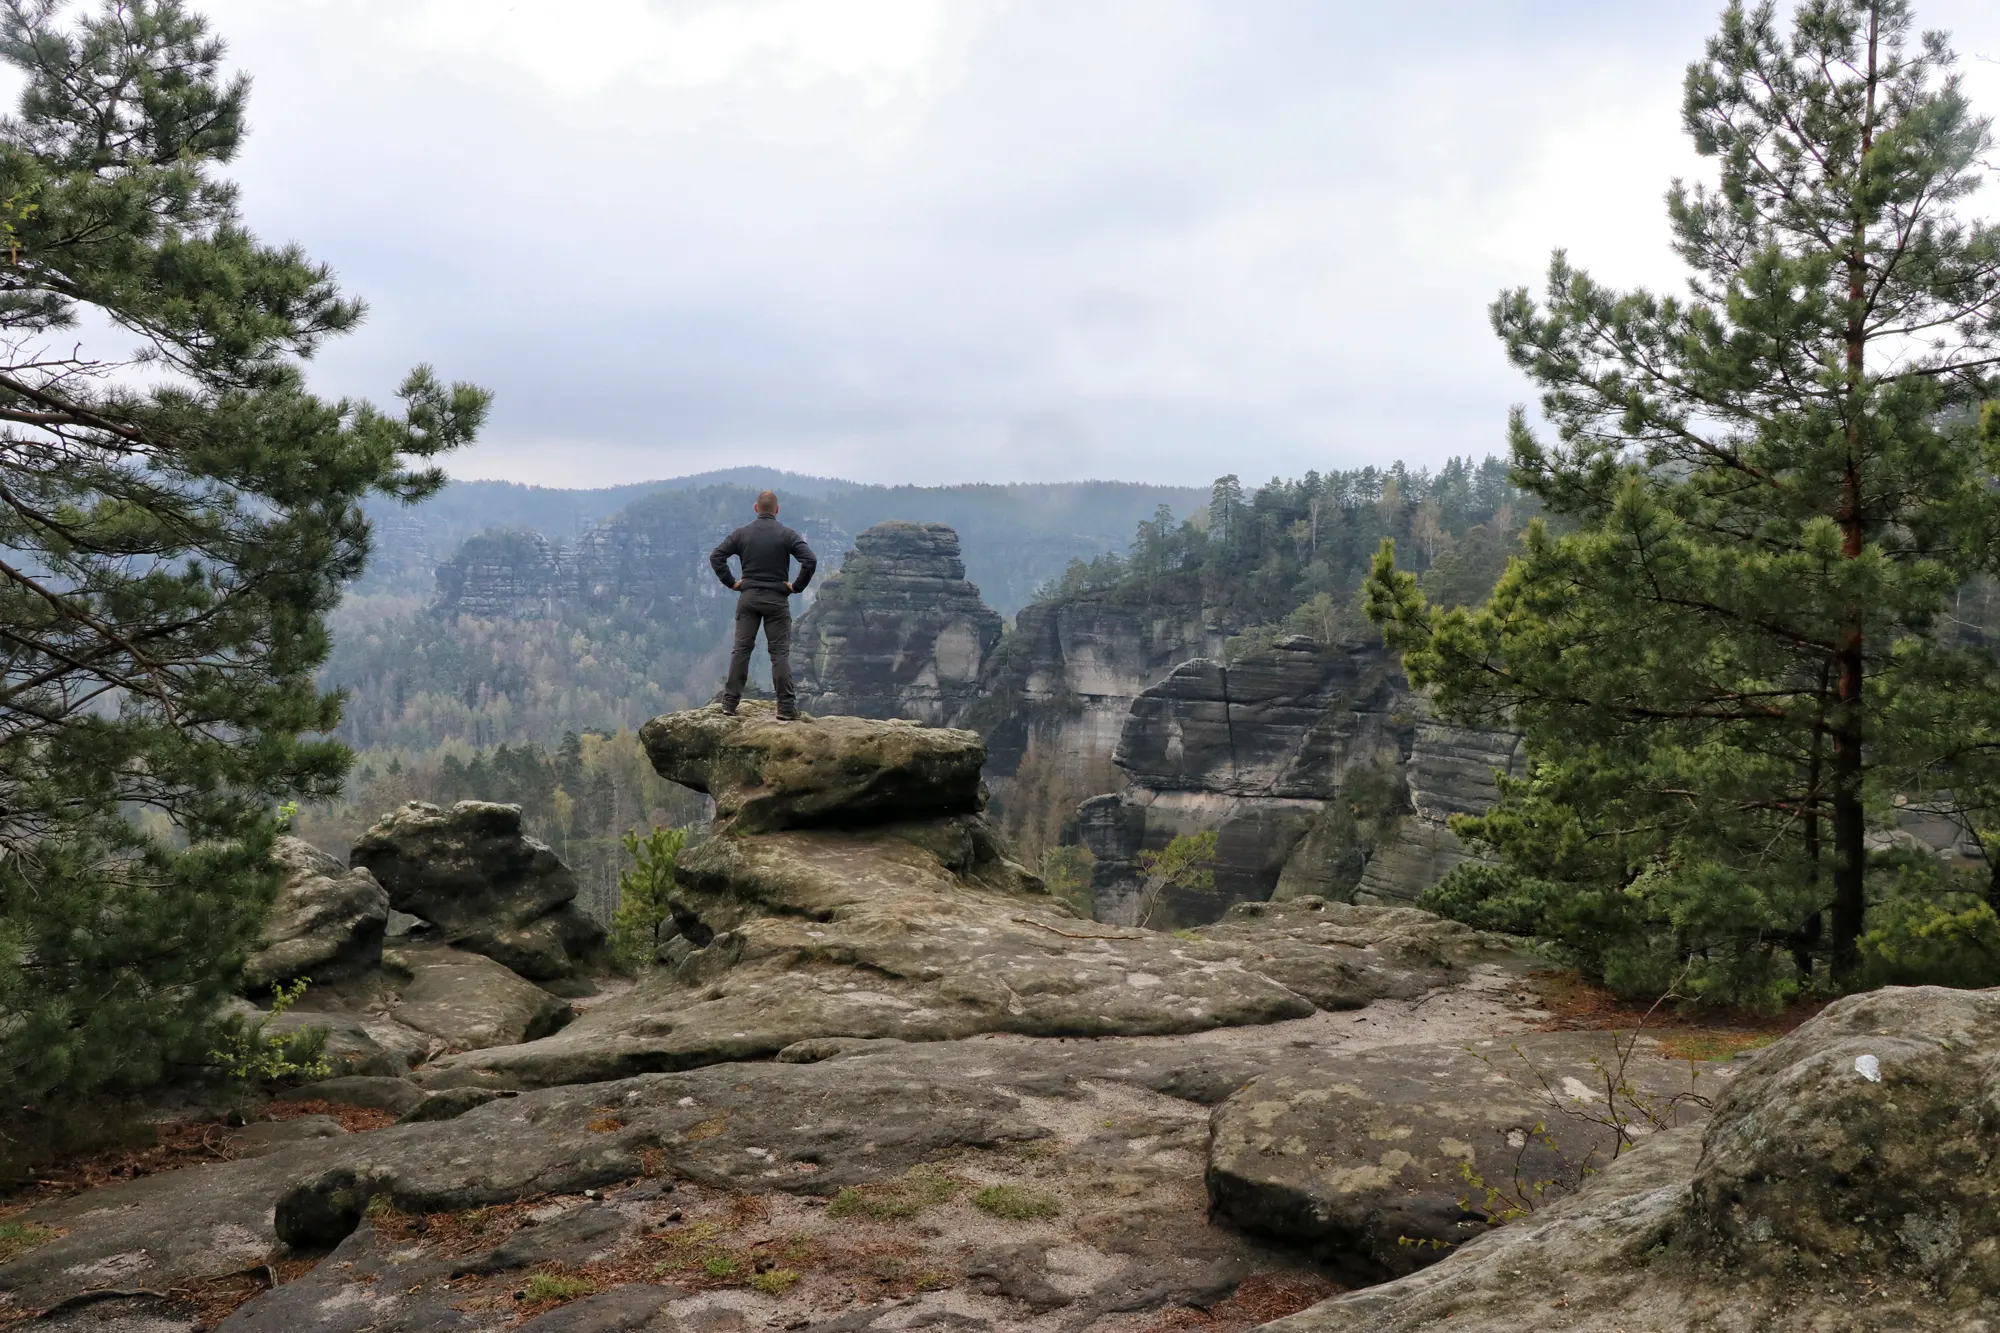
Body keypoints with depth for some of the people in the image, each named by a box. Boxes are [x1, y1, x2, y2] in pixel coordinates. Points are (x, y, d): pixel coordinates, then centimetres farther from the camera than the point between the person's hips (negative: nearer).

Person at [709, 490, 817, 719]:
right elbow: (810, 560, -17)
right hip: (776, 599, -2)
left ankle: (730, 702, 8)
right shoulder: (787, 535, -6)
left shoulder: (742, 533, 2)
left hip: (748, 598, 2)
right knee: (780, 652, 0)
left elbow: (716, 556, -2)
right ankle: (786, 707, -2)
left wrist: (730, 582, 3)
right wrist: (797, 586, -7)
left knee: (741, 649, 8)